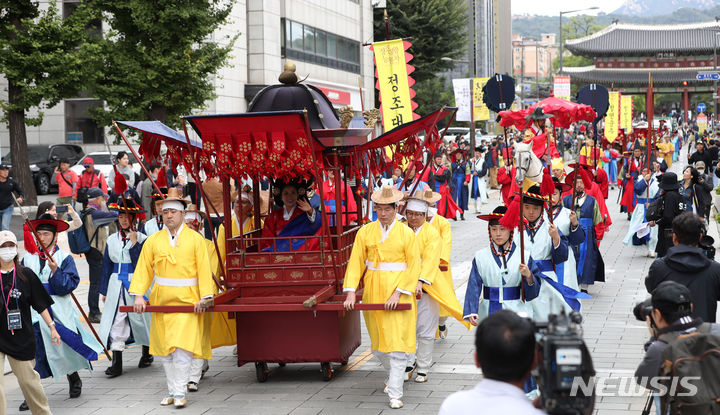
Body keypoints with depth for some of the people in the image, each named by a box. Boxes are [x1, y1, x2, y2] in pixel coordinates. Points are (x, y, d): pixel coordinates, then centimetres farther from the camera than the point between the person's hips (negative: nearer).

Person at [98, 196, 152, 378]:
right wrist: (104, 290, 11)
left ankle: (147, 353, 33)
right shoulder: (112, 239, 8)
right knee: (115, 323, -5)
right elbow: (107, 266, 12)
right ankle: (116, 363, -5)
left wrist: (134, 243, -18)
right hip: (116, 285, 3)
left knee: (140, 319, 11)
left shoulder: (142, 238, -2)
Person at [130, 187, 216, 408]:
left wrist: (204, 297, -11)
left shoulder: (196, 239, 1)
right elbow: (143, 269, 5)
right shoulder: (153, 241, 7)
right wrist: (138, 295, -6)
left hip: (188, 301, -3)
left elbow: (204, 269, -3)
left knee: (182, 347, -12)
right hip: (161, 301, 3)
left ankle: (180, 393, -6)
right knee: (165, 349, 8)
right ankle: (172, 391, 17)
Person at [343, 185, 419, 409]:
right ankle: (392, 373, 40)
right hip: (373, 291, 3)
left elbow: (414, 266, -6)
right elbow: (355, 262, 0)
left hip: (399, 292, -3)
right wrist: (351, 292, -10)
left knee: (397, 341, -8)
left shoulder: (406, 233, -3)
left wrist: (398, 293, -16)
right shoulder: (365, 232, 3)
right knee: (378, 341, 12)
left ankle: (395, 393, -5)